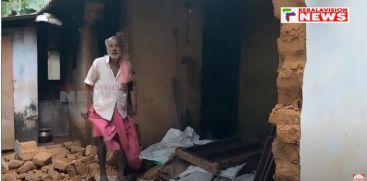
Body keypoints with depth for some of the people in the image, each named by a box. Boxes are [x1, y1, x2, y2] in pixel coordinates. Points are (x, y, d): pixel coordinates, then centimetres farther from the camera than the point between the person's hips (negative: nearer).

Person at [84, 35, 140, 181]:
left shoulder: (127, 64, -4)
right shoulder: (98, 63, -12)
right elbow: (89, 84, 0)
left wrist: (126, 86, -4)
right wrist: (103, 92, -1)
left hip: (120, 109, 3)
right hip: (102, 109, -3)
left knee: (123, 142, 8)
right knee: (102, 142, 8)